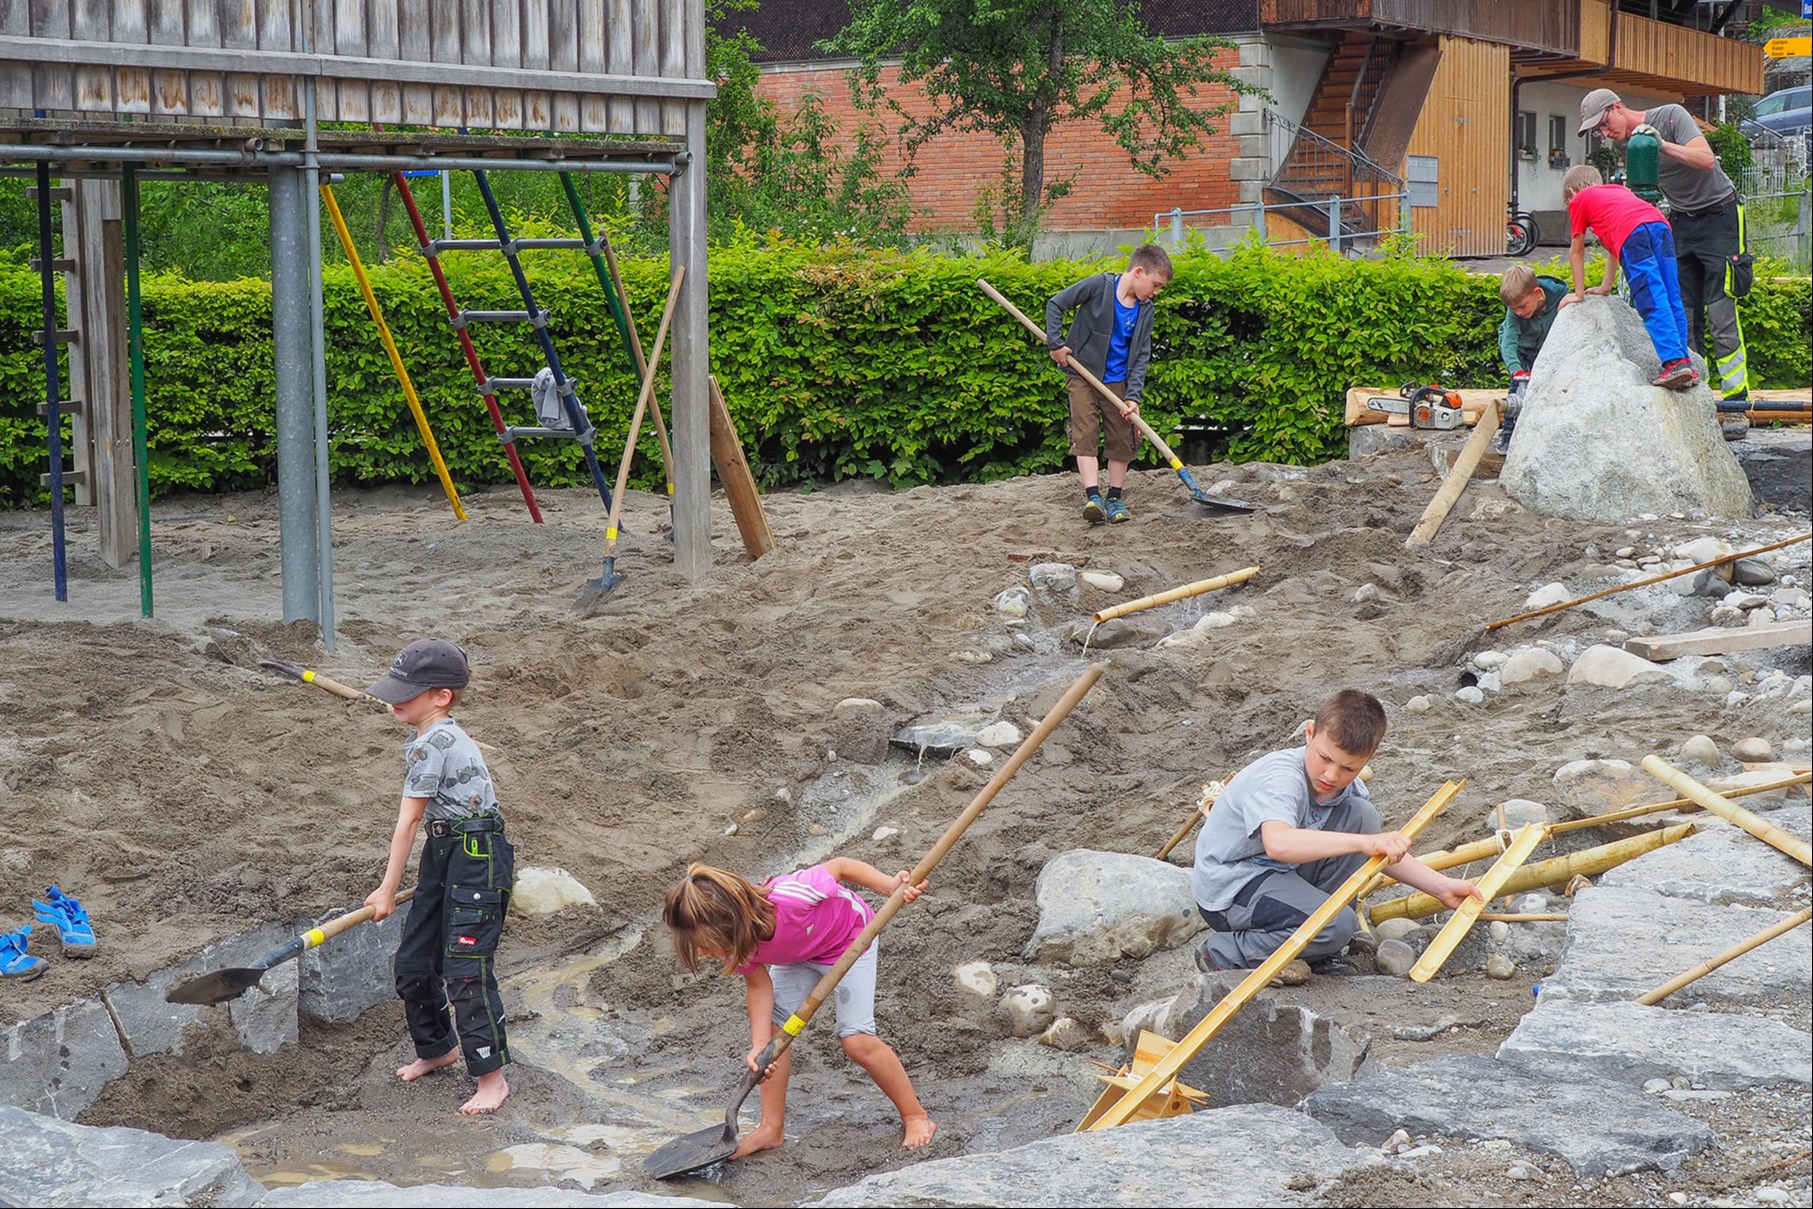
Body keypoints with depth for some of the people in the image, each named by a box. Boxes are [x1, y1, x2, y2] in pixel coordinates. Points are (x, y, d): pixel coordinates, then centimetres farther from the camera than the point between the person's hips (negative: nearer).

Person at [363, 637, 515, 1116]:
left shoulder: (431, 745, -20)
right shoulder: (444, 736, 10)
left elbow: (406, 822, -14)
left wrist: (388, 890, -7)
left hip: (477, 857, -10)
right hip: (445, 851, 10)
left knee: (464, 969, -10)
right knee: (413, 963, 15)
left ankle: (492, 1076, -3)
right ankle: (437, 1046, 36)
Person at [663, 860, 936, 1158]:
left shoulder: (790, 899, -46)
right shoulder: (737, 941, -27)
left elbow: (840, 866, -30)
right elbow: (759, 987, -15)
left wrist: (893, 887, -40)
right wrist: (759, 1044, -29)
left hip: (848, 939, -5)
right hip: (796, 953, 5)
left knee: (857, 1039, -11)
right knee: (773, 1026, -7)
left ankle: (916, 1117, 6)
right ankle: (771, 1128, 5)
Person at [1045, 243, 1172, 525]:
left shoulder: (1145, 309, -1)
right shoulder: (1099, 285, -15)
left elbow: (1141, 355, 0)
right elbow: (1056, 304, -9)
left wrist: (1133, 395, -10)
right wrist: (1055, 343, -14)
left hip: (1118, 381, 4)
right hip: (1084, 374, -4)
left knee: (1122, 439, 4)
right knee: (1085, 432, -14)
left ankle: (1116, 498, 16)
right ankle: (1093, 496, -21)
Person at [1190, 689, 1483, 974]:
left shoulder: (1345, 784, -2)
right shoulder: (1280, 780, -28)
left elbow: (1381, 849, 7)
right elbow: (1277, 843, -48)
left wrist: (1441, 886, -3)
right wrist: (1363, 842, -52)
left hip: (1282, 875, 9)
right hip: (1227, 891, -8)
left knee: (1362, 816, -5)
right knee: (1337, 926, -27)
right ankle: (1224, 953, -7)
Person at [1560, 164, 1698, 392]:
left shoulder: (1579, 200, 26)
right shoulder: (1619, 190, 42)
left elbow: (1576, 251, 31)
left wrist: (1578, 293, 40)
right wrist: (1606, 286, 55)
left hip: (1632, 233, -6)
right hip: (1660, 224, 6)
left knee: (1653, 305, -12)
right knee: (1672, 302, 6)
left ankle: (1675, 362, -22)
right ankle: (1683, 362, 2)